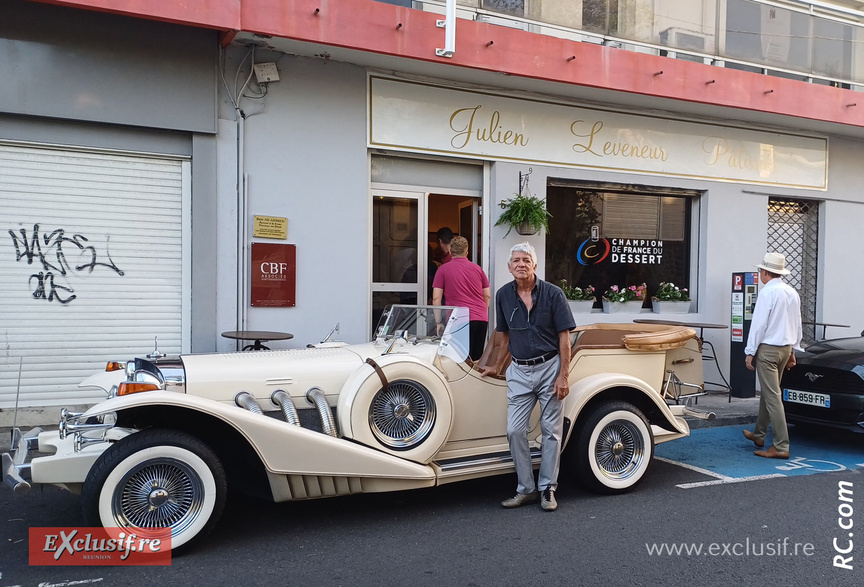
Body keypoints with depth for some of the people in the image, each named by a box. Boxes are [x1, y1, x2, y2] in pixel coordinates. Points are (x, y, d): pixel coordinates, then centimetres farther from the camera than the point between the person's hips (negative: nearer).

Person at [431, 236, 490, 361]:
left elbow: (436, 298, -2)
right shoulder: (477, 268, 12)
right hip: (481, 319, 4)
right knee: (477, 360, 10)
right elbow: (487, 296, 15)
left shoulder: (443, 270, 3)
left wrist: (438, 322, 4)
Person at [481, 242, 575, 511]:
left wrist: (563, 377, -13)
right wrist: (498, 366, 20)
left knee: (551, 430, 5)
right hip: (519, 371, 4)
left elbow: (564, 336, -8)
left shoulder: (553, 294, -9)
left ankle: (547, 489, 16)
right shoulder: (503, 295, 2)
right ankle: (526, 489, 14)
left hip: (549, 368, -3)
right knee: (515, 431, 1)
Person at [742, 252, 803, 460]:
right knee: (768, 392, 20)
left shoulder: (768, 293, -16)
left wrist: (750, 352, -11)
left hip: (768, 349, -9)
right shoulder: (793, 293, 10)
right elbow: (797, 325, 15)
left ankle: (781, 447, -7)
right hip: (786, 348, 9)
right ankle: (759, 434, 33)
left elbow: (758, 324, -16)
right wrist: (793, 351, 22)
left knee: (772, 397, -7)